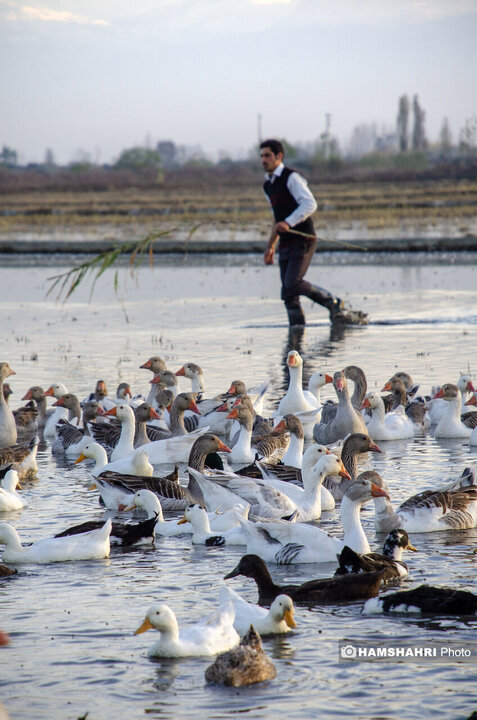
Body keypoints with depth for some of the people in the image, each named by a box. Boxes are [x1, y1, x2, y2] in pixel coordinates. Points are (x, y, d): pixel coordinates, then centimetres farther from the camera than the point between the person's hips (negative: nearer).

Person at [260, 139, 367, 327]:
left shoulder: (291, 178, -9)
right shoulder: (268, 185, 18)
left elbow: (310, 204, -21)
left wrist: (288, 223, -31)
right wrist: (271, 246, 29)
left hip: (302, 241, -8)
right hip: (285, 245, 8)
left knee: (293, 284, -21)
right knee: (288, 294, 1)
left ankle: (335, 305, -3)